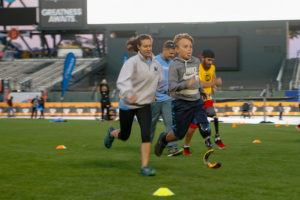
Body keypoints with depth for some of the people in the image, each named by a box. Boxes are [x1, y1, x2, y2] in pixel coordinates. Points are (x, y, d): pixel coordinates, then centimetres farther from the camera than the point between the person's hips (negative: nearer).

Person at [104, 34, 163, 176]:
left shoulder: (155, 63, 2)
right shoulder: (132, 62, -17)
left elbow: (160, 81, 22)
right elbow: (122, 81, -31)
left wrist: (152, 93, 15)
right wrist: (128, 94, -47)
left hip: (144, 105, 3)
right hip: (127, 105, -3)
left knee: (146, 134, -17)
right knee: (124, 136, 14)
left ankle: (145, 167, -11)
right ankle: (112, 133, 51)